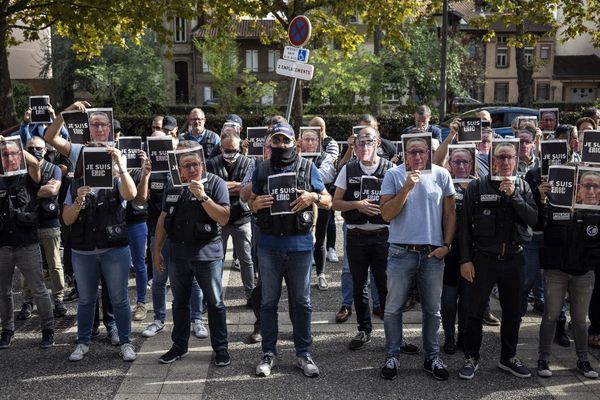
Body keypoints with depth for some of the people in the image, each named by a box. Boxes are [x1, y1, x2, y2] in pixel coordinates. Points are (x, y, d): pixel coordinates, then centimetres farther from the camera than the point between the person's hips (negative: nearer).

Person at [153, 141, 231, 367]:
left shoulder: (215, 183, -7)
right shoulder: (172, 186, 7)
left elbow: (224, 218, -15)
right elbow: (163, 219, 12)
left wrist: (202, 196, -23)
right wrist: (156, 251, 10)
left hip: (208, 253, -4)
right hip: (179, 253, 4)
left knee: (215, 303, 4)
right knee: (180, 303, 15)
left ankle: (221, 348, 18)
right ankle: (179, 346, 30)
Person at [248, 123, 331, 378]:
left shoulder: (308, 168, 3)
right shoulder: (261, 170, 6)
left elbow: (328, 202, 6)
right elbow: (250, 202, 13)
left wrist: (313, 197, -15)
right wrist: (256, 204, -10)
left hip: (299, 244, -1)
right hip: (269, 244, 1)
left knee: (301, 302, 7)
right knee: (269, 301, 8)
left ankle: (303, 354, 20)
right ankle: (268, 353, 21)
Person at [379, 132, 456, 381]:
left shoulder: (441, 175, 1)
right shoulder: (393, 175, -4)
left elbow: (450, 213, 6)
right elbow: (386, 214, -10)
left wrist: (446, 244, -2)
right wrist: (407, 187, -19)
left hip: (433, 254, 2)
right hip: (401, 252, -1)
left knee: (432, 310, 13)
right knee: (393, 309, 6)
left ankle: (432, 357, 28)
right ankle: (392, 357, 20)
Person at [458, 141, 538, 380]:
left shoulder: (523, 187, 7)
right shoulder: (477, 186, -2)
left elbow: (533, 219, -5)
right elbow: (465, 225, -3)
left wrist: (513, 195, -15)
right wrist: (465, 259, -7)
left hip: (514, 259, 3)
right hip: (483, 258, -3)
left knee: (512, 312, 13)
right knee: (476, 311, 5)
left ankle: (508, 357, 30)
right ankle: (471, 358, 19)